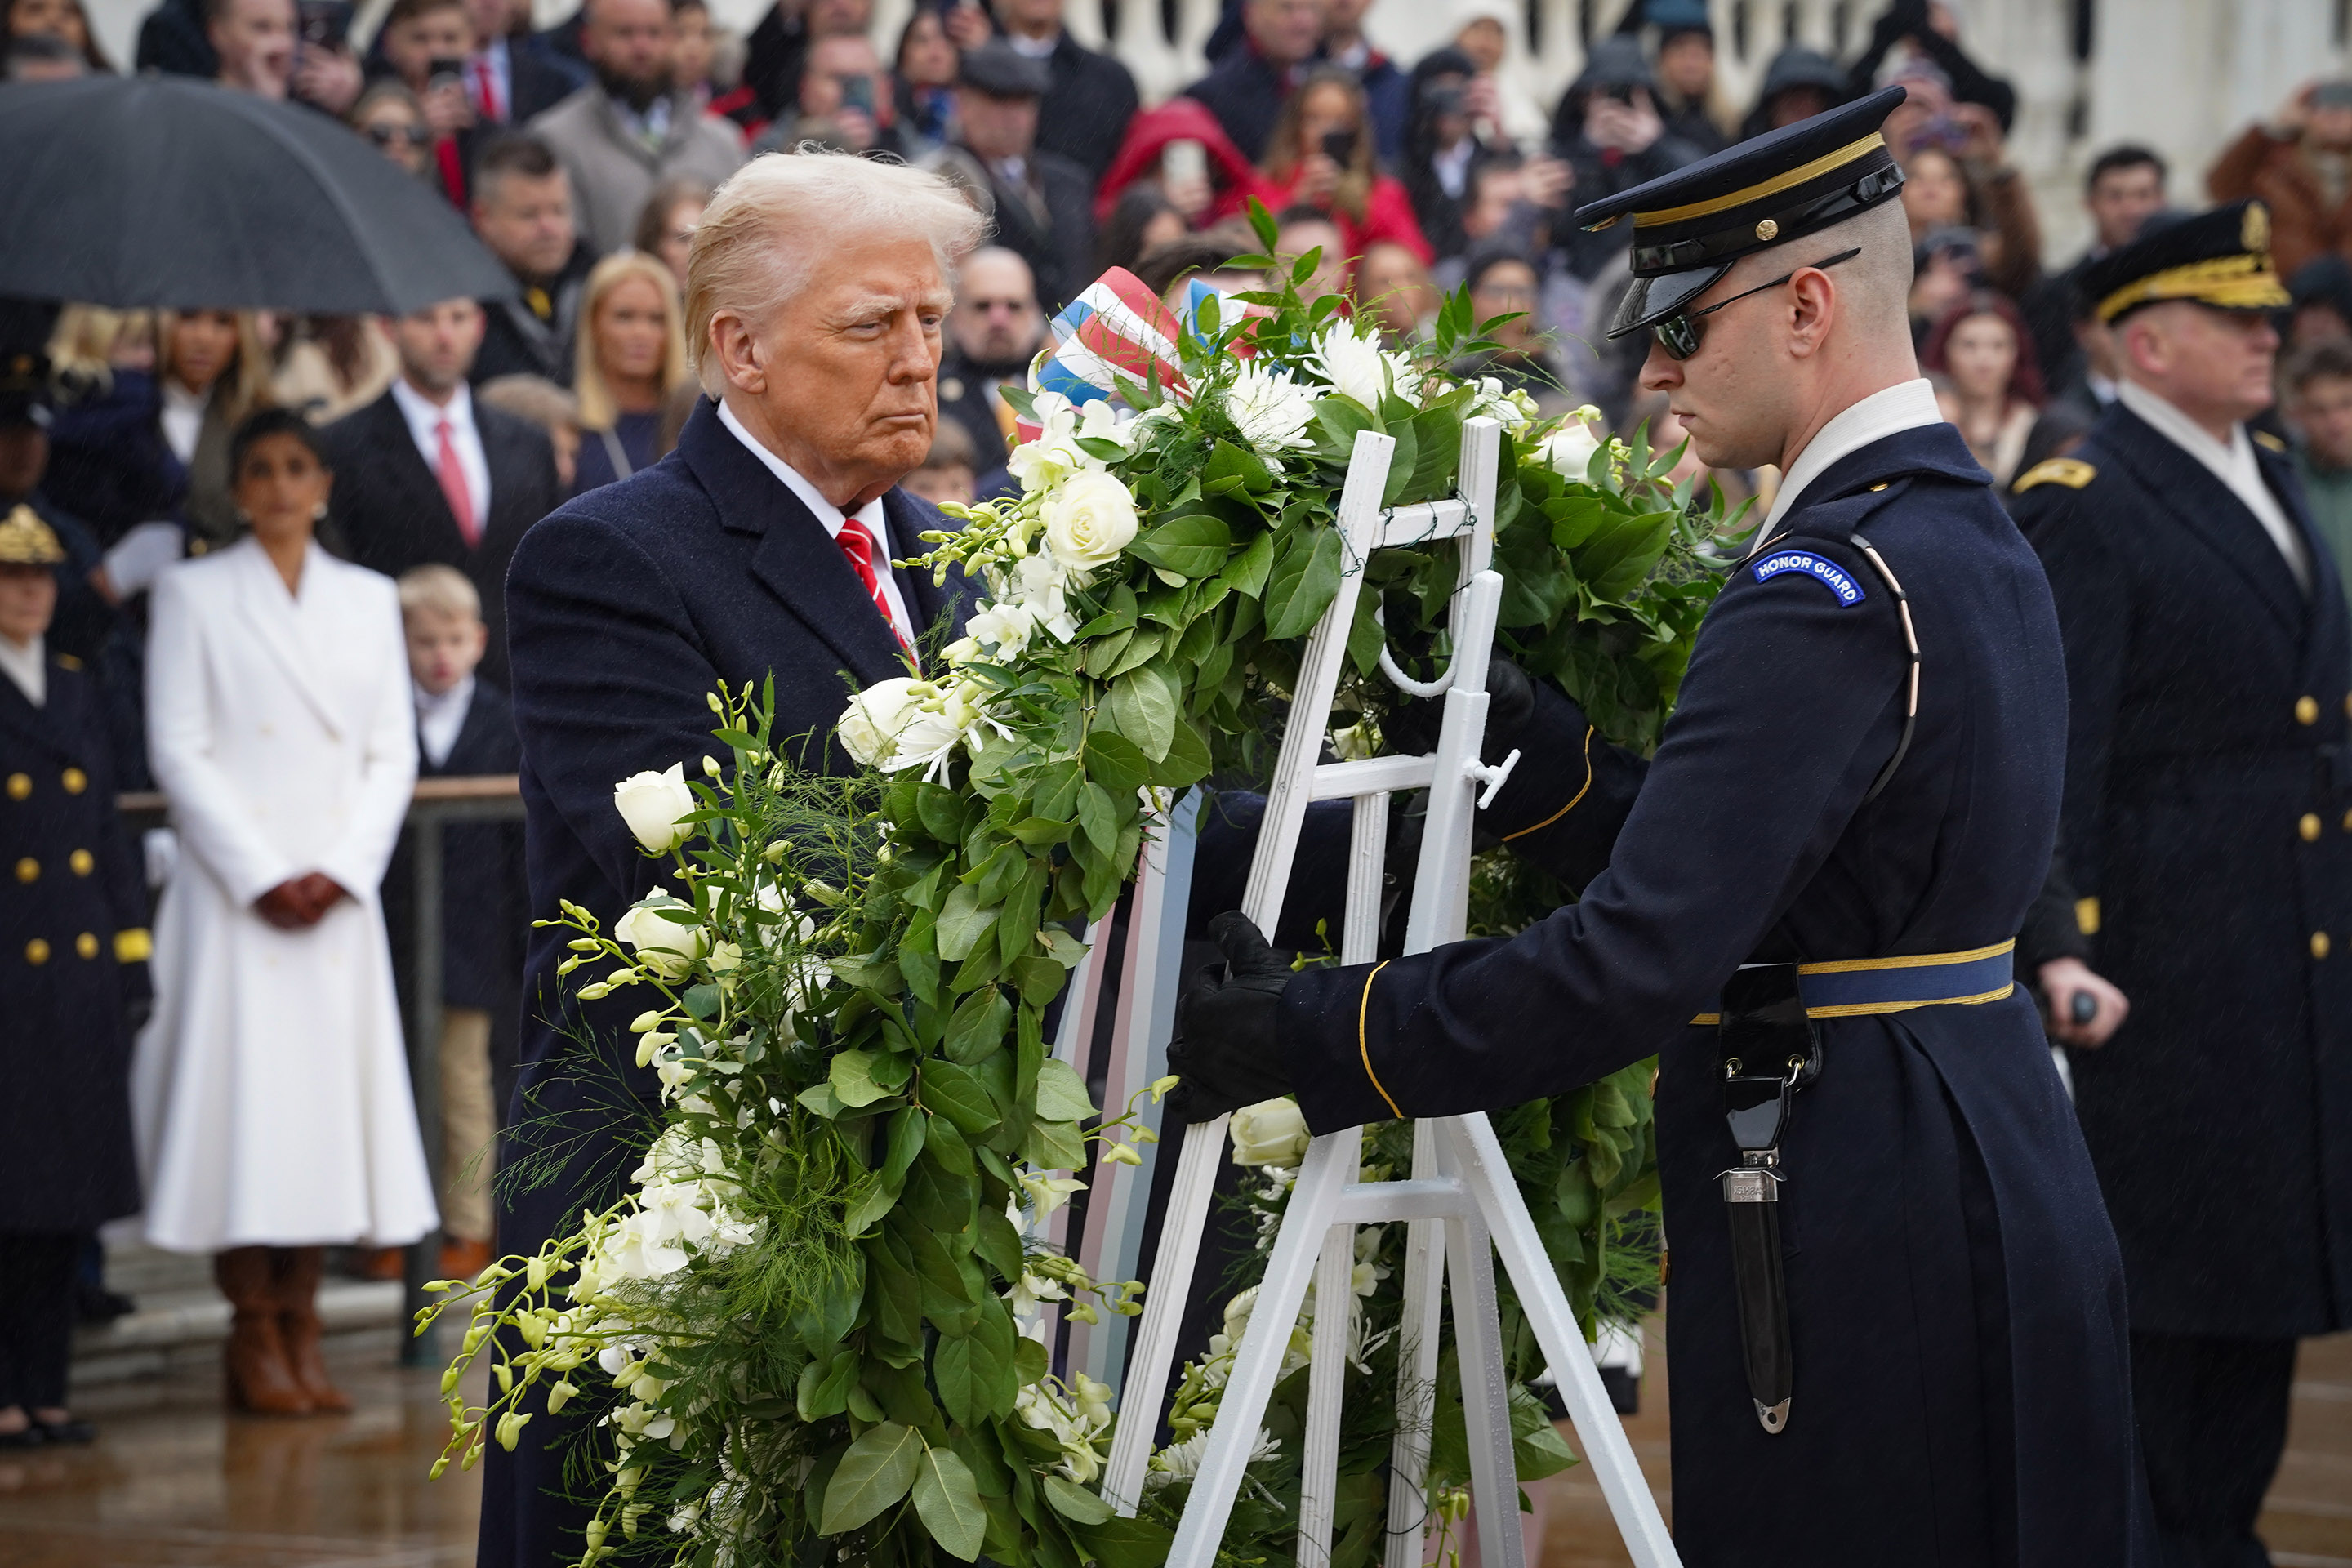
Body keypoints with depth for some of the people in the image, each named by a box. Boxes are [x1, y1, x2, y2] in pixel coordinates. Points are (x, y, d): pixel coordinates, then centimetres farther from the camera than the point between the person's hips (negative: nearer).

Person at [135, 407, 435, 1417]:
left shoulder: (369, 601, 13)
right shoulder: (194, 594, 3)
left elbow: (394, 753, 9)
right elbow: (178, 750, -4)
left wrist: (340, 871, -6)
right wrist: (261, 878, -11)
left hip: (339, 895, 3)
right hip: (232, 895, -3)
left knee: (329, 1097, 0)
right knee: (242, 1096, -7)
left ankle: (301, 1329, 5)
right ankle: (254, 1341, -2)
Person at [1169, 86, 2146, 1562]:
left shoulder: (1828, 586, -19)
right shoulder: (1970, 533, 13)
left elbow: (1640, 961, -25)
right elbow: (1727, 852, 15)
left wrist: (1316, 1038, -19)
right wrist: (1513, 732, 8)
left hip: (1858, 1245, -10)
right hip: (2000, 1190, 10)